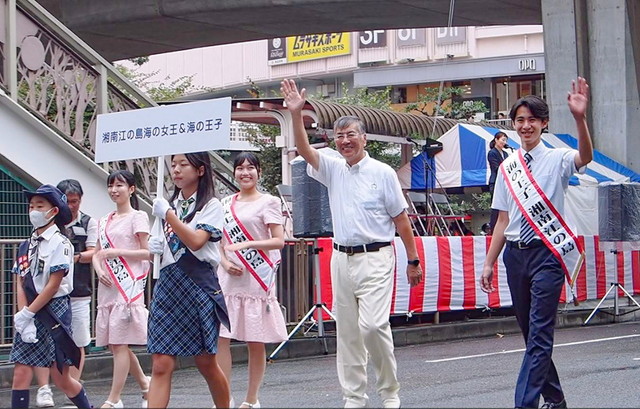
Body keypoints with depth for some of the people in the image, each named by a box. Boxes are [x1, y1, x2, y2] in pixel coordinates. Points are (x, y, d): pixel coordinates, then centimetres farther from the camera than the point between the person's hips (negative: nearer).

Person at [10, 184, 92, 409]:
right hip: (30, 314, 6)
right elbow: (20, 283, 5)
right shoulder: (27, 245, 11)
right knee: (21, 371, -3)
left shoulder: (59, 243, -8)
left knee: (60, 376, 1)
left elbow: (53, 285, -12)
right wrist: (23, 317, -8)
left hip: (54, 310, -6)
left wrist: (27, 313, -12)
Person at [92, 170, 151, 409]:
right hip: (107, 287, 7)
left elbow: (147, 253, -8)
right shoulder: (105, 222, 17)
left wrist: (115, 252, -15)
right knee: (114, 344, 9)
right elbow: (97, 254, 18)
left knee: (119, 343, -9)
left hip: (128, 287, -7)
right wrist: (99, 269, -4)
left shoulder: (138, 217, -2)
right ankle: (145, 384, 26)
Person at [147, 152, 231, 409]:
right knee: (161, 364, -6)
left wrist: (168, 214, -13)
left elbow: (195, 241, -16)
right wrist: (153, 247, 4)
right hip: (167, 284, 4)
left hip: (199, 284, -4)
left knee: (205, 362, 5)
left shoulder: (211, 205, 0)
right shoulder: (169, 204, 15)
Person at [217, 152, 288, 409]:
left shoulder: (268, 202, 0)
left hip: (256, 279, -4)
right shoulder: (226, 203, 14)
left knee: (255, 342, 2)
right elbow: (219, 241, 16)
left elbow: (279, 241, -8)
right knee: (220, 337, -6)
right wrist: (225, 263, -4)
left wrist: (246, 245, -19)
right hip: (229, 279, 4)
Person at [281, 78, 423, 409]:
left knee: (373, 324, -15)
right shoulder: (332, 169, 10)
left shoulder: (382, 172, -1)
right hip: (341, 258, 5)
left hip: (375, 258, -5)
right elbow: (304, 149, -5)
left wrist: (413, 261, 1)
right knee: (347, 330, 6)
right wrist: (296, 114, -18)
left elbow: (401, 220, 1)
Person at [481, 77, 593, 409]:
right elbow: (503, 220, 13)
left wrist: (580, 118, -41)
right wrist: (489, 264, 11)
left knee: (539, 334, -11)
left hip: (547, 254, -5)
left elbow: (585, 157, -26)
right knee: (531, 333, 12)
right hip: (515, 254, 5)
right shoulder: (507, 168, 11)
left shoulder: (557, 160, -2)